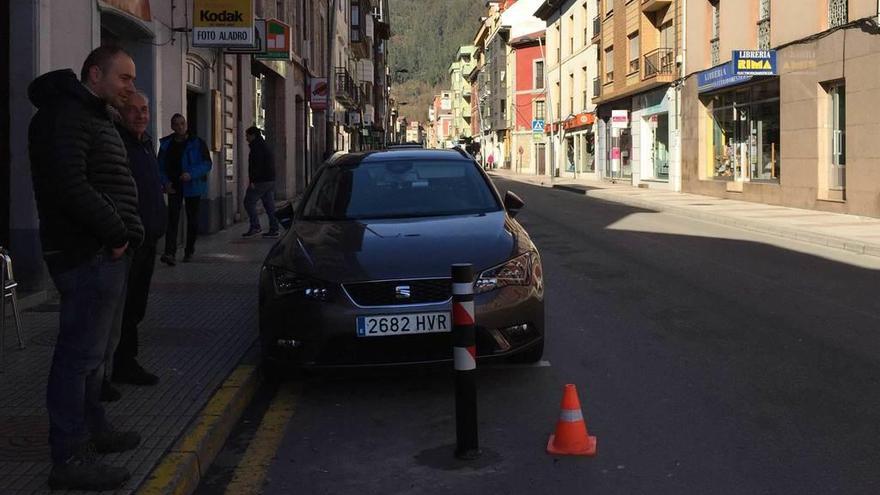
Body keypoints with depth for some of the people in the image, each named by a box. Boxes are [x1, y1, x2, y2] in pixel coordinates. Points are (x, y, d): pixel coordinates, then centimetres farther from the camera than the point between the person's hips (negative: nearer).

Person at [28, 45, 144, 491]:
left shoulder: (94, 117, 21)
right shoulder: (65, 116, -12)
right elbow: (70, 187, -23)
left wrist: (127, 232, 10)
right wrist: (117, 233, -16)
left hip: (104, 252, 11)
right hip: (87, 254, -11)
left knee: (89, 348, 19)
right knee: (80, 352, -8)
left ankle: (93, 431, 32)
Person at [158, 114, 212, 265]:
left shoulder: (197, 143, -3)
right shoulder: (166, 144, 7)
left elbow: (207, 164, -8)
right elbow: (161, 166, 12)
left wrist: (191, 174, -22)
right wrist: (165, 182, -5)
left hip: (193, 186, -1)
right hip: (174, 187, 1)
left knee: (192, 219, 8)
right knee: (172, 218, -11)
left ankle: (189, 250, 23)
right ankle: (170, 253, -20)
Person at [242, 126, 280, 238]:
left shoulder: (256, 147, -11)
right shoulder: (264, 146, 20)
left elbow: (257, 165, -21)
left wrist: (253, 181, -22)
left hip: (261, 181, -10)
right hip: (270, 180, 10)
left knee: (249, 202, -3)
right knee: (269, 204, 7)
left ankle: (255, 227, -7)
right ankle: (274, 229, 4)